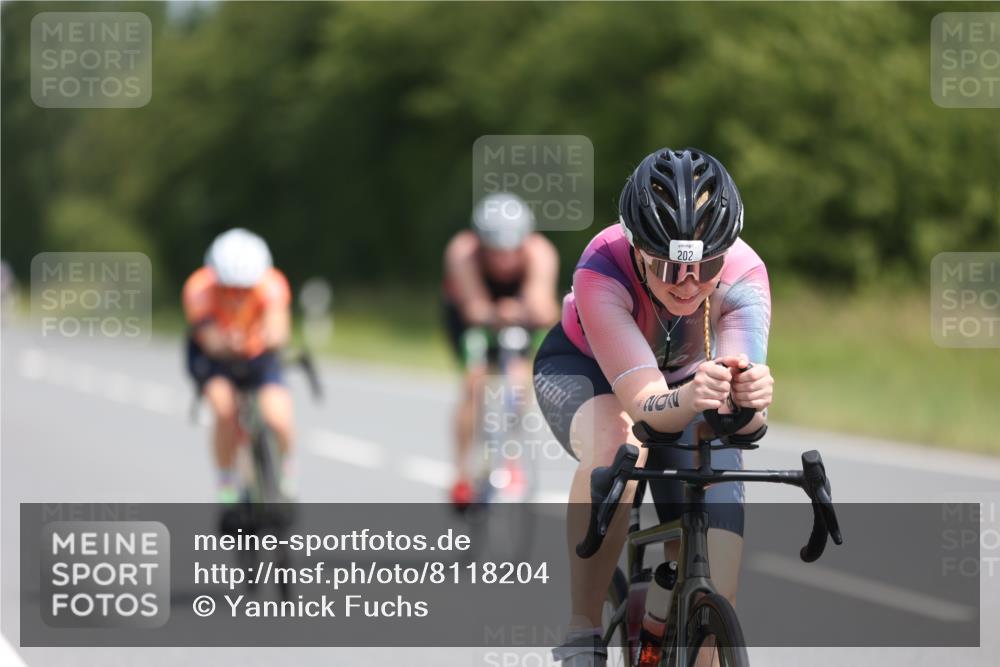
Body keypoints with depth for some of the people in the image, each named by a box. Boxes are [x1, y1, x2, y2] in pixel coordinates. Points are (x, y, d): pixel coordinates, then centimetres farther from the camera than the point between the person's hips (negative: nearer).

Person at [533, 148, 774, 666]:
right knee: (618, 443, -39)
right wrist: (690, 398, -67)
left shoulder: (743, 277, -33)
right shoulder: (602, 270, -38)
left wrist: (748, 402, -66)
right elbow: (646, 404, -45)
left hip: (688, 378, 2)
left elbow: (746, 421, -43)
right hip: (585, 370, -2)